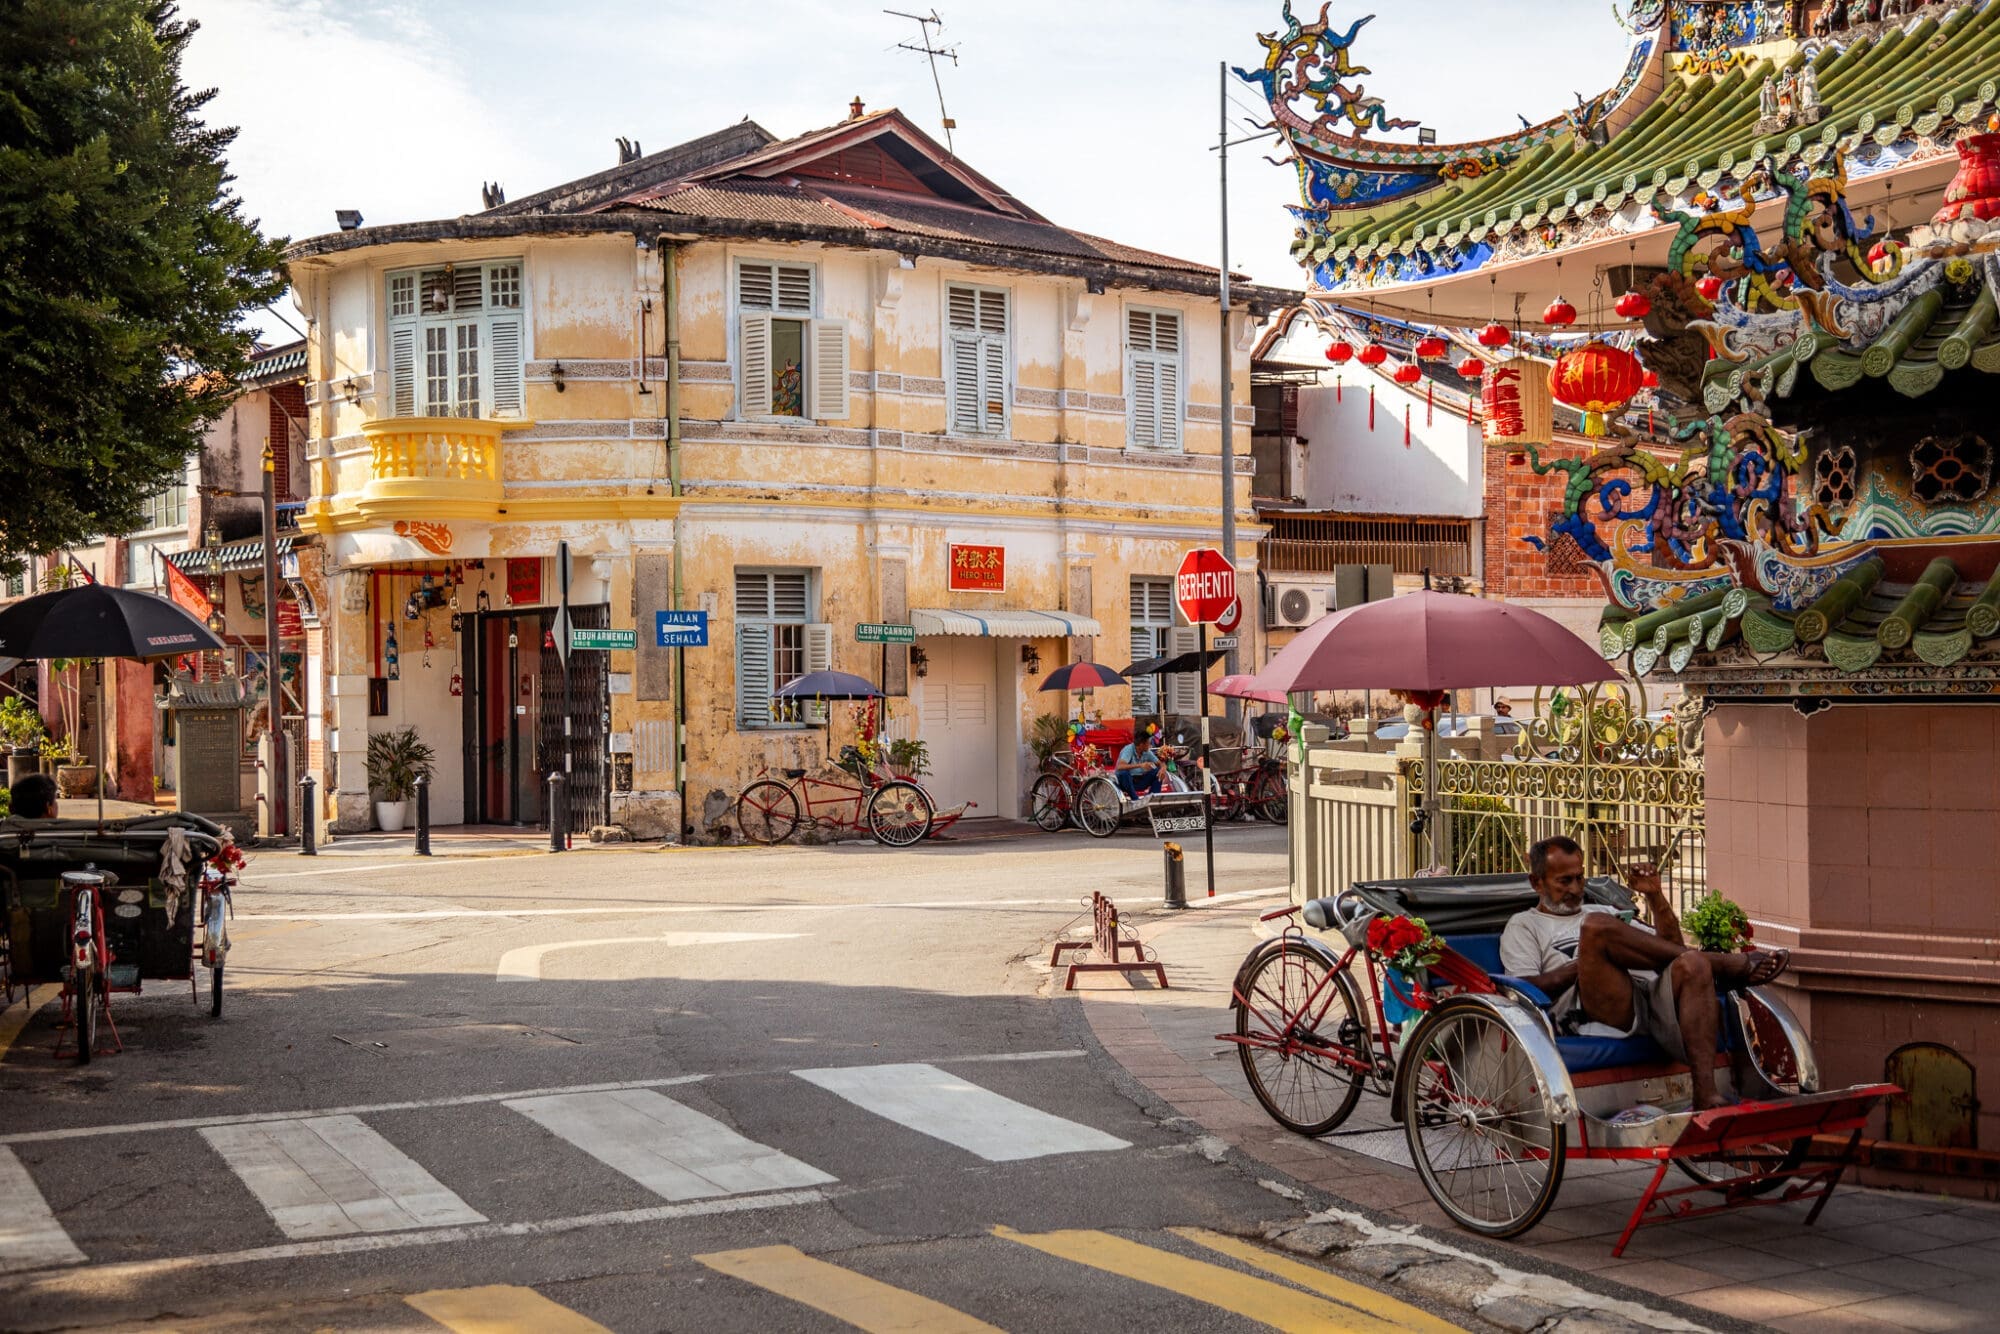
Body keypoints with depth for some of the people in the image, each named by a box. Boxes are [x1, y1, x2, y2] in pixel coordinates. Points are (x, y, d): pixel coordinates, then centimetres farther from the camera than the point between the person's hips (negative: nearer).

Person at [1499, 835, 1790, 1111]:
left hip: (1654, 995, 4)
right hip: (1600, 1014, -4)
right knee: (1596, 926, -29)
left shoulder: (1605, 912, 38)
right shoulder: (1524, 926, 23)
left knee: (1691, 965, -30)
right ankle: (1735, 965, -19)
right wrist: (1589, 960, -5)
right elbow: (1527, 989, 4)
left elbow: (1671, 945, 30)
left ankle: (1705, 1096, -42)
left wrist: (1655, 896, 16)